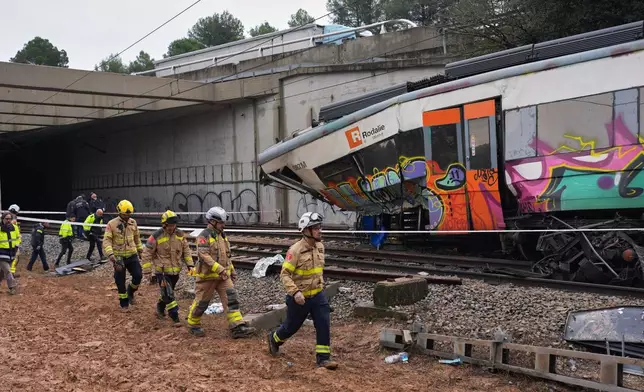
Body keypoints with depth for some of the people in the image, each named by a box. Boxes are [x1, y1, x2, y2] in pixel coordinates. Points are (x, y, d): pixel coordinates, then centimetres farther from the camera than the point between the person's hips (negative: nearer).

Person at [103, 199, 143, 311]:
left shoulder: (133, 222, 3)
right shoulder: (112, 224, -11)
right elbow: (106, 240, -16)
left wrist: (140, 250, 18)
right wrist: (110, 255, -26)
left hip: (132, 255, 3)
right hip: (119, 257, -3)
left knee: (138, 276, -5)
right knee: (120, 281, 5)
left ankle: (130, 291, 25)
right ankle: (124, 303, 21)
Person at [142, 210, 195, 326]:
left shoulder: (180, 235, -1)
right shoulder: (156, 237, -15)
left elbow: (186, 250, 9)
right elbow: (146, 254, -10)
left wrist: (190, 265, 0)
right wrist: (147, 272, -10)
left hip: (175, 271, 5)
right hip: (162, 271, -5)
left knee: (167, 293, 19)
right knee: (169, 295, -7)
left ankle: (160, 309, 42)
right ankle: (175, 317, 0)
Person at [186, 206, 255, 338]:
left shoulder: (222, 235, 13)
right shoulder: (204, 236, -14)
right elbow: (204, 255, -25)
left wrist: (232, 270, 20)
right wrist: (219, 269, -31)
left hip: (223, 275, 7)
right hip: (208, 275, -7)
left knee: (231, 298, -5)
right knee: (202, 301, 7)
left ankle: (237, 327, -8)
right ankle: (193, 325, 28)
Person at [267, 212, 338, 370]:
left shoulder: (320, 246, 1)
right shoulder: (295, 250, -21)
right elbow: (284, 274, -21)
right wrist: (295, 291, -30)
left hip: (317, 295, 5)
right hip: (299, 297, -5)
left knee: (324, 325, -6)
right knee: (292, 326, 13)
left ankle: (323, 358, 2)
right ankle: (274, 339, 43)